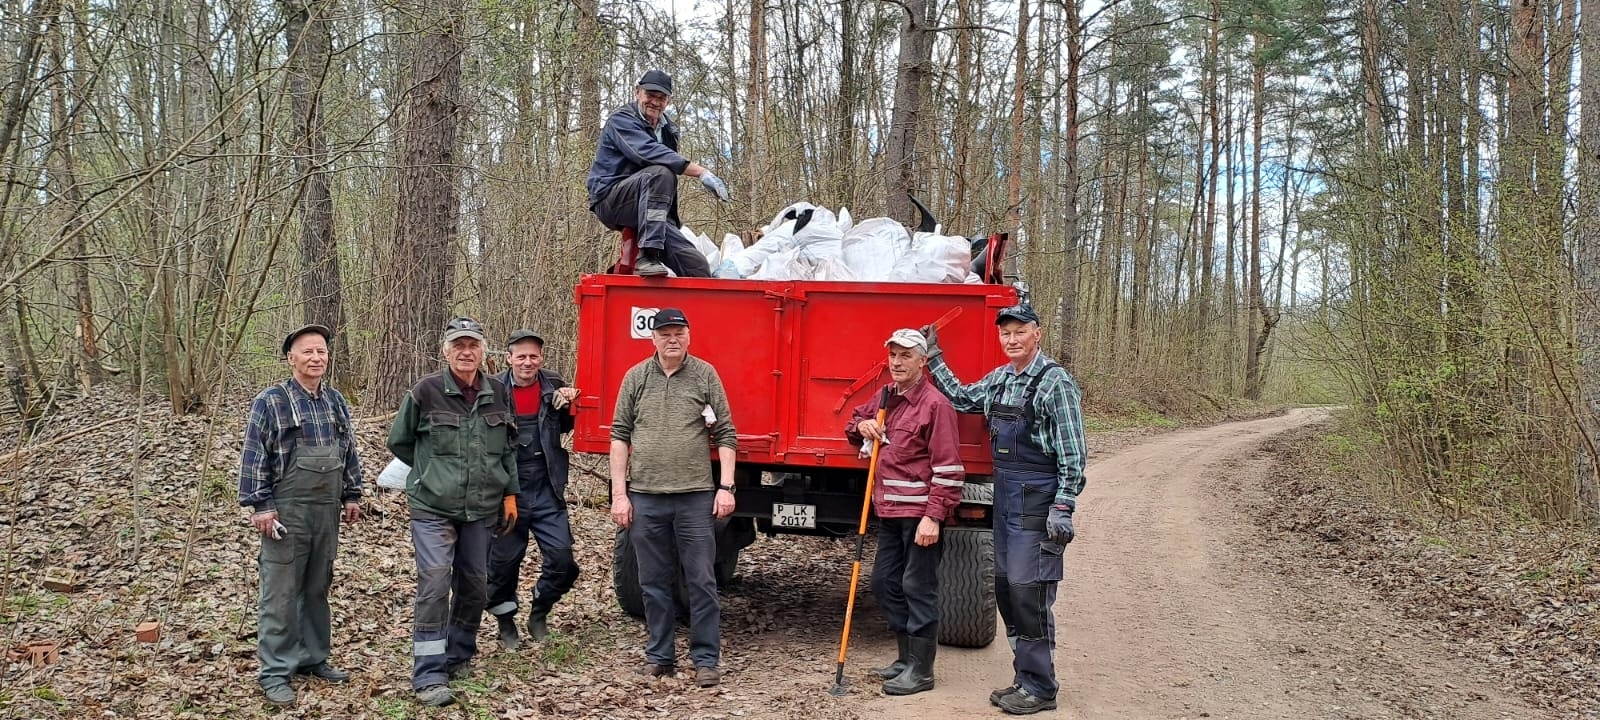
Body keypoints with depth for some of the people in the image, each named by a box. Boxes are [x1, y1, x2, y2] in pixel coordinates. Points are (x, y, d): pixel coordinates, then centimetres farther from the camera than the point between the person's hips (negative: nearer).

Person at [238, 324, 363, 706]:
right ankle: (275, 671, 7)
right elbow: (253, 458, -9)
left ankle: (314, 658, 26)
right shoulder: (270, 401, -8)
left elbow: (349, 451, 17)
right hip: (287, 512, -6)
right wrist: (261, 506, -13)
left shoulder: (336, 401, 10)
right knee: (280, 593, -1)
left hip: (327, 512, 6)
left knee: (318, 589, 14)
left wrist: (352, 495, 15)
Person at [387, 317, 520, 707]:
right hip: (432, 508, -4)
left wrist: (509, 492, 11)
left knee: (474, 583, 12)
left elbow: (509, 447, 14)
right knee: (434, 583, -11)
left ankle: (459, 657, 30)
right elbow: (399, 442, 4)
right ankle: (429, 676, -6)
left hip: (482, 509, 4)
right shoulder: (425, 392, -9)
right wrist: (432, 472, 9)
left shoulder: (498, 393, 3)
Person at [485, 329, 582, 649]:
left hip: (546, 490, 2)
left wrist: (567, 406, -6)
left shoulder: (554, 386, 2)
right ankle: (506, 624, 29)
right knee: (504, 562, 8)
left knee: (562, 560, -1)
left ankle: (538, 615, 24)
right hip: (507, 491, -2)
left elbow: (567, 429, 13)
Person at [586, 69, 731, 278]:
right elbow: (647, 152, -26)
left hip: (644, 210, 7)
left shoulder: (667, 128, 17)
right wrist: (701, 172, -34)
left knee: (698, 268, -11)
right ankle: (648, 256, -40)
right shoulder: (622, 119, -8)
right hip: (610, 200, -7)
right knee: (660, 173, -37)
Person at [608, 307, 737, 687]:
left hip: (695, 495, -2)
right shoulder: (636, 377, 6)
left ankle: (707, 659, 12)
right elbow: (620, 436, 6)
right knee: (654, 583, 10)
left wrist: (726, 487, -5)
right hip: (644, 496, 2)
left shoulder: (705, 375, 2)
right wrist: (619, 493, 1)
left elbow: (725, 435, 2)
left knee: (701, 581, 2)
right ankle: (660, 656, 22)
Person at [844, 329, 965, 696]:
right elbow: (855, 422, 31)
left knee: (919, 589, -2)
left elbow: (948, 468, -16)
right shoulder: (885, 398, 12)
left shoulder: (935, 404, -13)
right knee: (885, 583, 14)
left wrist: (933, 517, -20)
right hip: (889, 512, 9)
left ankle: (921, 670, 7)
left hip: (920, 514, -9)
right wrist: (862, 426, 6)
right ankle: (906, 658, 27)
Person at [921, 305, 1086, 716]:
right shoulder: (999, 379, 12)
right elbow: (962, 398, 28)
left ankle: (1040, 689, 4)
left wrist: (1063, 508, -18)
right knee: (1006, 586, 11)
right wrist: (933, 357, 22)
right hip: (1004, 492, 8)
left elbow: (1072, 453, -13)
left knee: (1029, 591, -6)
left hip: (1037, 497, -8)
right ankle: (1023, 679, 21)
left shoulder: (1055, 382, -11)